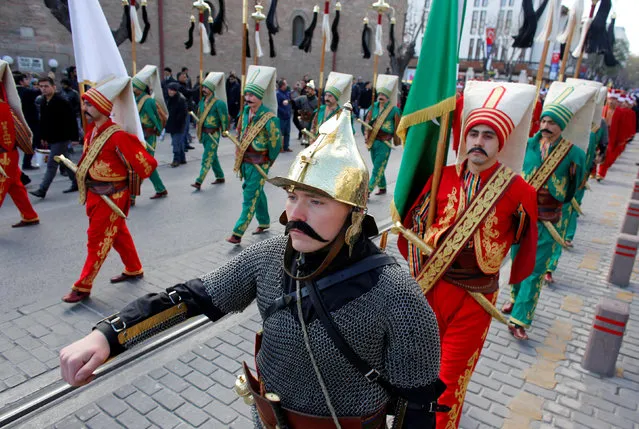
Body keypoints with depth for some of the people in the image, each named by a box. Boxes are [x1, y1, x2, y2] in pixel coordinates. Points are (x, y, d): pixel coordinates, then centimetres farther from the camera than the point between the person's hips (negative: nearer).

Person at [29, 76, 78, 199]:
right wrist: (43, 137, 18)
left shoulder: (61, 102, -15)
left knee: (51, 165, -6)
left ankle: (42, 190, -3)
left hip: (61, 139, -8)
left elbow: (72, 120, -17)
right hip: (51, 139, 8)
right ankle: (76, 183, 27)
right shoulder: (43, 102, 10)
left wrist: (74, 137, -20)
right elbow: (43, 121, 17)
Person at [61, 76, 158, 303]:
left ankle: (83, 287, 12)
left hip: (111, 196, -8)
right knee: (118, 233, 19)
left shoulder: (119, 136, -24)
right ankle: (134, 270, 36)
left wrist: (126, 176, -8)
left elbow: (147, 164, -23)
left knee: (98, 239, 1)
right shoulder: (92, 130, 2)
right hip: (95, 193, 9)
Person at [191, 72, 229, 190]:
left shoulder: (218, 103, -14)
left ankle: (199, 182, -9)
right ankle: (220, 177, 30)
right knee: (213, 156, 17)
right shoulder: (202, 102, 9)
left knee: (207, 158, -8)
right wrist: (199, 133, 13)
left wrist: (224, 131, -10)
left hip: (213, 134, -8)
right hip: (203, 133, 8)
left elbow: (224, 118, -11)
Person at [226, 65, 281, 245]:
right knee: (257, 193, 19)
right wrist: (238, 151, 15)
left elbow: (276, 143, -13)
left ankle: (238, 232, -2)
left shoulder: (269, 118, -18)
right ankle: (264, 222, 36)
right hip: (245, 160, 7)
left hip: (259, 164, -7)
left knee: (249, 197, -5)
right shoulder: (246, 111, 4)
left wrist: (268, 162, -3)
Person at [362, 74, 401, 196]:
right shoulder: (374, 106, 5)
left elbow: (397, 127, -3)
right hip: (373, 140, 6)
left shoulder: (394, 110, -8)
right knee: (378, 167, 16)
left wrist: (396, 142, 1)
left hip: (385, 143, -5)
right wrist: (366, 133, -5)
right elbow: (368, 120, 8)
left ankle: (368, 191, -6)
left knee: (378, 168, -5)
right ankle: (382, 188, 32)